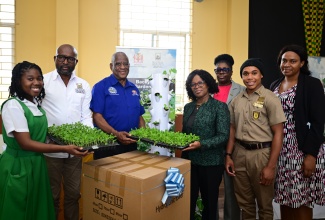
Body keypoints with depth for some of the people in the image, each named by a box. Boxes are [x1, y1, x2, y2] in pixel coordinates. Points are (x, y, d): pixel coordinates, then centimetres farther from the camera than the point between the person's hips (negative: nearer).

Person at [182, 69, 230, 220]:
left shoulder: (219, 107, -8)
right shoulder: (188, 107, 9)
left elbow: (223, 136, -15)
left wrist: (201, 144, -27)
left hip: (211, 163, -4)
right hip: (189, 160, 5)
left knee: (210, 202, 12)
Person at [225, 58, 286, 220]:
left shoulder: (270, 99, -8)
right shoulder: (236, 100, 8)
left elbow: (278, 134, -10)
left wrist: (271, 166, -14)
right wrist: (228, 155, 5)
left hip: (261, 153, -4)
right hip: (239, 153, 4)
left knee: (264, 204, 11)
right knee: (244, 202, 17)